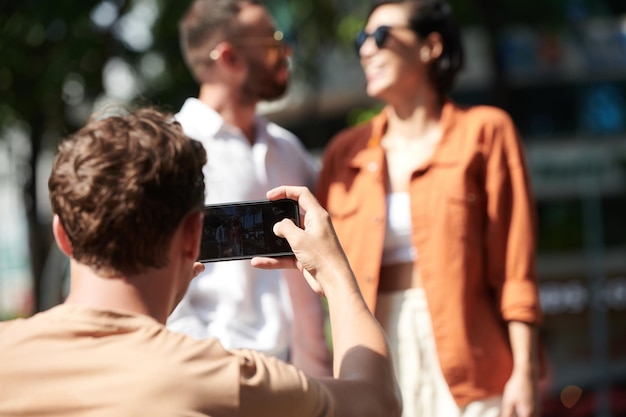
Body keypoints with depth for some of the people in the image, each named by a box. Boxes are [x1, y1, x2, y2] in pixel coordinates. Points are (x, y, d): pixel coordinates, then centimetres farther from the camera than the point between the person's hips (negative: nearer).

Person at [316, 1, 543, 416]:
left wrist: (525, 371, -9)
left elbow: (514, 267, -2)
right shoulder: (346, 152, 13)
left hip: (466, 355, -3)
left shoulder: (482, 132, 4)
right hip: (375, 360, 3)